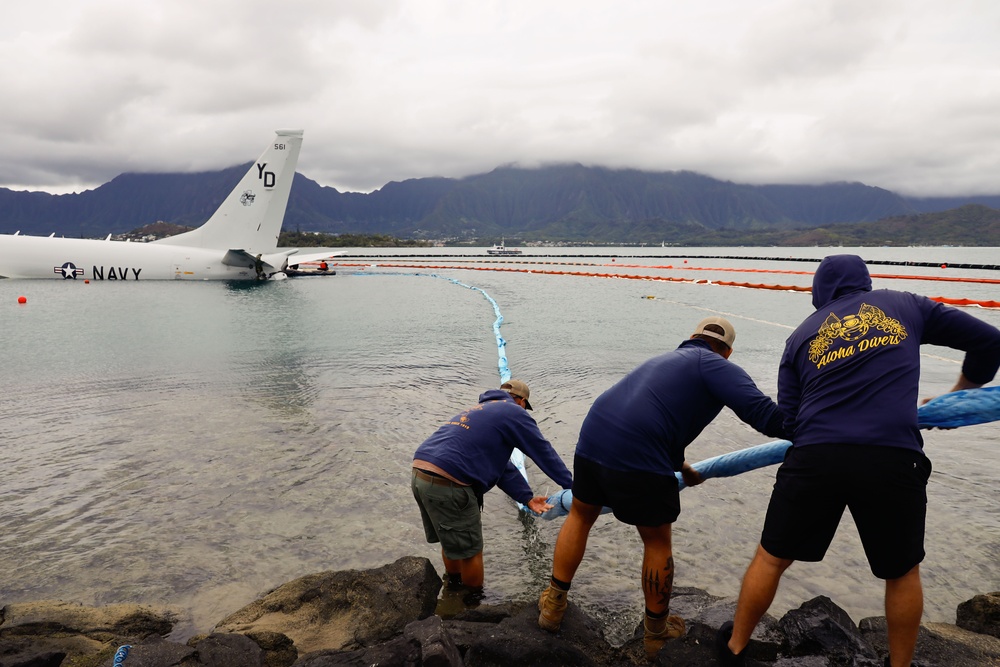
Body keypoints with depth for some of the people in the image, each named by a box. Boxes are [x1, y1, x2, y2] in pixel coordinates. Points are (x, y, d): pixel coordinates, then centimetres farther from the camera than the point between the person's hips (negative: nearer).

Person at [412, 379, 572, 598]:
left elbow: (501, 465, 23)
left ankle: (455, 587, 47)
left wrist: (528, 498, 19)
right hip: (448, 484, -9)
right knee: (470, 550, 12)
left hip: (420, 475, 9)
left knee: (451, 541, 28)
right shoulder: (514, 412, 4)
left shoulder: (479, 410, 28)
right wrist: (571, 486, 20)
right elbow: (544, 452, 8)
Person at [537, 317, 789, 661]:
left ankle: (553, 605, 37)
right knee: (657, 541, 16)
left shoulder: (664, 359, 28)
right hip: (639, 461, -6)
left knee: (580, 516, 28)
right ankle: (656, 632, 33)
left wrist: (682, 468, 43)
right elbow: (762, 412, -11)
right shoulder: (717, 367, 5)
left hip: (591, 440, 7)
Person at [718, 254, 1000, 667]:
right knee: (902, 572, 24)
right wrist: (959, 395, 37)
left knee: (770, 559, 18)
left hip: (814, 459, 1)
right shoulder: (904, 305, 17)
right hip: (893, 459, 0)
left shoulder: (802, 335, 18)